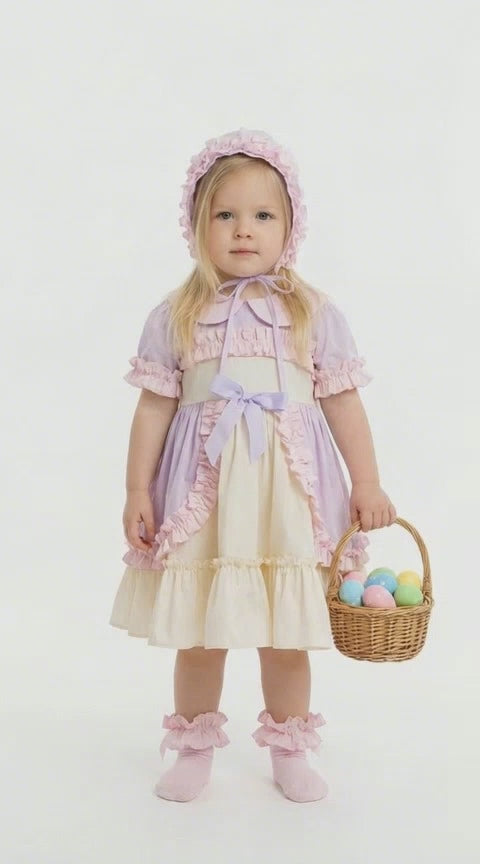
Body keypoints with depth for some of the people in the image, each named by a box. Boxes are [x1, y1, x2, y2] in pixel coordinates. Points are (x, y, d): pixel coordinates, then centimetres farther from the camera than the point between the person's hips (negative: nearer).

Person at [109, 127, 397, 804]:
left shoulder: (314, 312, 4)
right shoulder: (175, 316, 4)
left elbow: (344, 404, 5)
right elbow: (154, 408, 4)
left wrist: (367, 483, 2)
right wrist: (137, 491, 1)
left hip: (288, 493, 0)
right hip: (201, 491, 0)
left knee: (287, 631, 8)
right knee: (197, 629, 8)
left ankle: (289, 750, 28)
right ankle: (195, 747, 29)